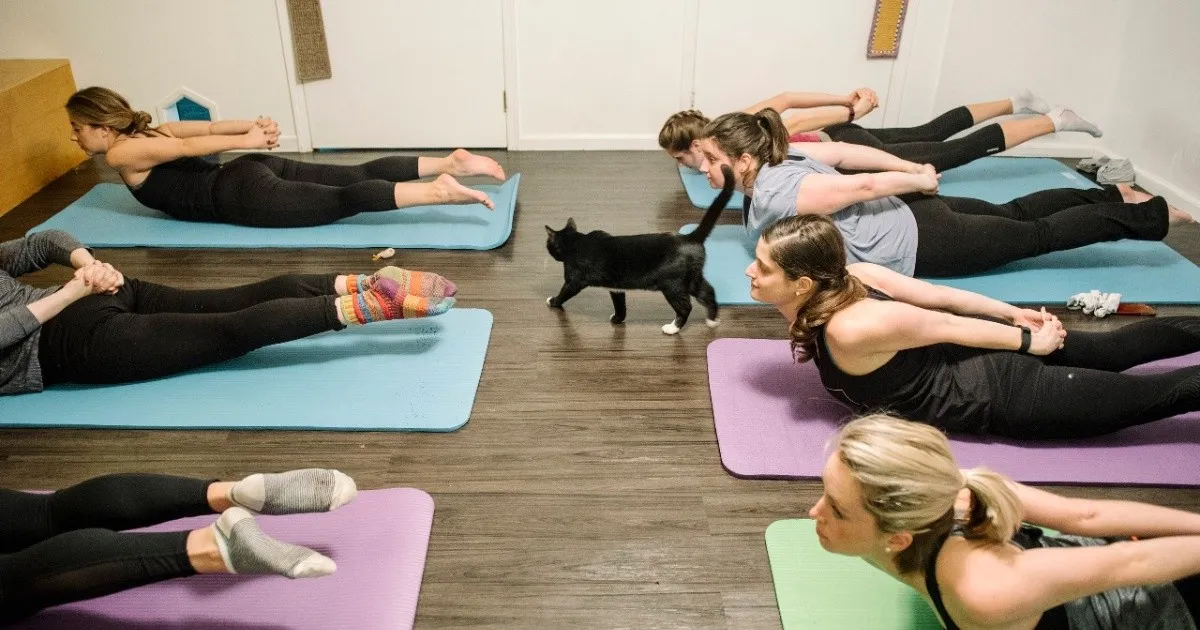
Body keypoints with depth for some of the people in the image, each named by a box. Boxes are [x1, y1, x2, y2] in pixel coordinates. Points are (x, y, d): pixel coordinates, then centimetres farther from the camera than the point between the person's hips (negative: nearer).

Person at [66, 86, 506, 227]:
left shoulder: (121, 154, 0)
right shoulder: (148, 133, 25)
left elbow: (189, 147, -14)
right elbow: (212, 127, 15)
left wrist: (247, 141, -13)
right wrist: (254, 127, 3)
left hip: (246, 192, -8)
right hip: (257, 170, 8)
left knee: (343, 201, -22)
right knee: (359, 176, -1)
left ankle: (438, 191, -38)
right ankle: (452, 163, -11)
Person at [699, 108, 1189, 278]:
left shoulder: (773, 195, -28)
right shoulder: (774, 154, -2)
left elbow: (863, 185, -25)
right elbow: (845, 152, 2)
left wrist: (921, 184, -10)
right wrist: (915, 173, 6)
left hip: (917, 243, -7)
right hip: (908, 215, 7)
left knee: (1037, 236, 10)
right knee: (1014, 214, 25)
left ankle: (1152, 215, 25)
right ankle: (1113, 196, 38)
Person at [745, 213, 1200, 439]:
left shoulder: (849, 329, -34)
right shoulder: (842, 276, -11)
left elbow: (947, 325, -22)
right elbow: (939, 295, -4)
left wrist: (1030, 341, -8)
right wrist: (1015, 314, 6)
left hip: (1005, 395, -7)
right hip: (984, 357, 7)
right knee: (1111, 352, 26)